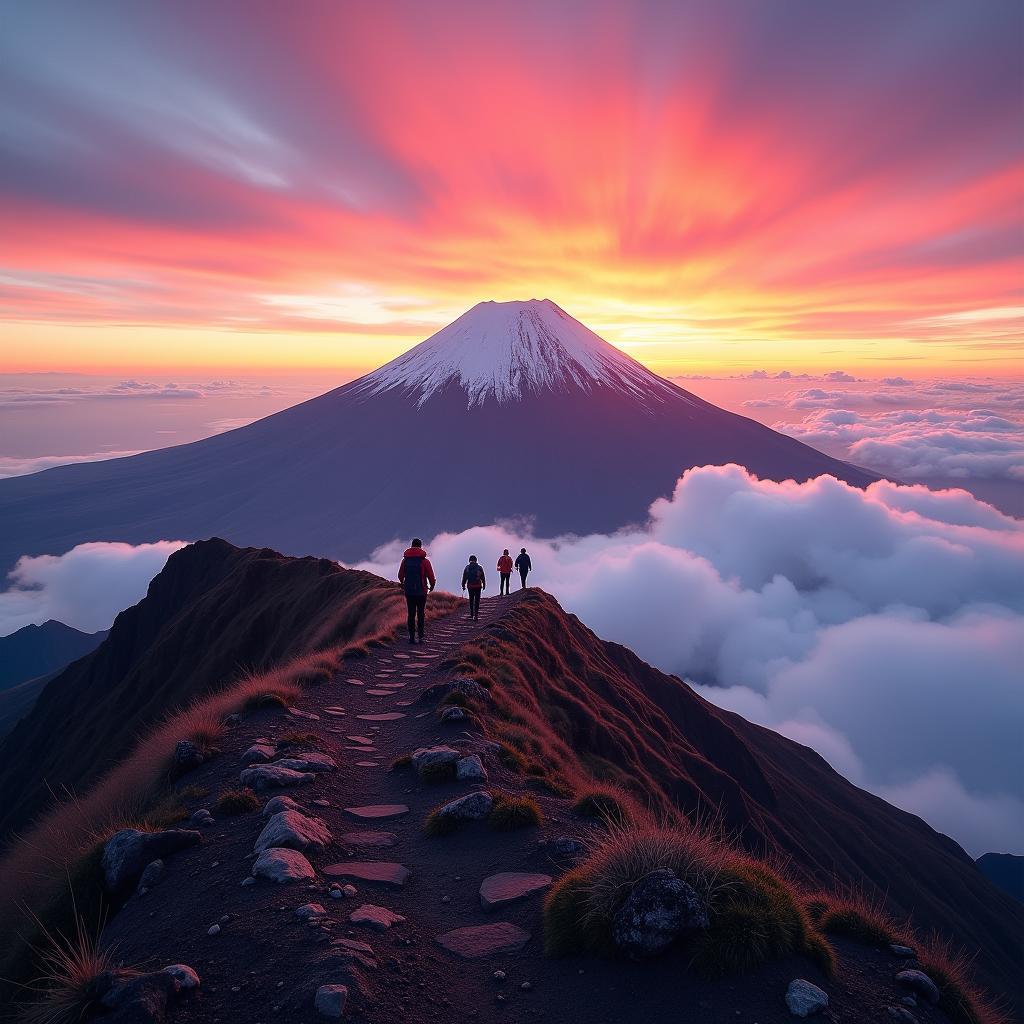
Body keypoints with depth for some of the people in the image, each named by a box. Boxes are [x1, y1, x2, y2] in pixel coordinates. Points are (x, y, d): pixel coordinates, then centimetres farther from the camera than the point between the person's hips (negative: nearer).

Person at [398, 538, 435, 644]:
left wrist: (402, 584, 32)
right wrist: (432, 585, 14)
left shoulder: (405, 560, 2)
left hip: (409, 591, 2)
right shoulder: (425, 561, -7)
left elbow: (400, 575, 11)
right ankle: (420, 637, 3)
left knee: (411, 614, 8)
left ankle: (412, 637, 5)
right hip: (421, 591, -2)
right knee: (420, 614, 6)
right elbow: (431, 576, -7)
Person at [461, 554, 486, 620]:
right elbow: (482, 577, 1)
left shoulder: (467, 568, 1)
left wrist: (463, 585, 10)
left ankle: (471, 614, 21)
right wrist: (484, 584, 11)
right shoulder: (479, 567, -2)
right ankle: (476, 614, -8)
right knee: (477, 600, 1)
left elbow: (464, 577, 2)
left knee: (471, 600, 17)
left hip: (470, 586, 2)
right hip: (478, 586, -2)